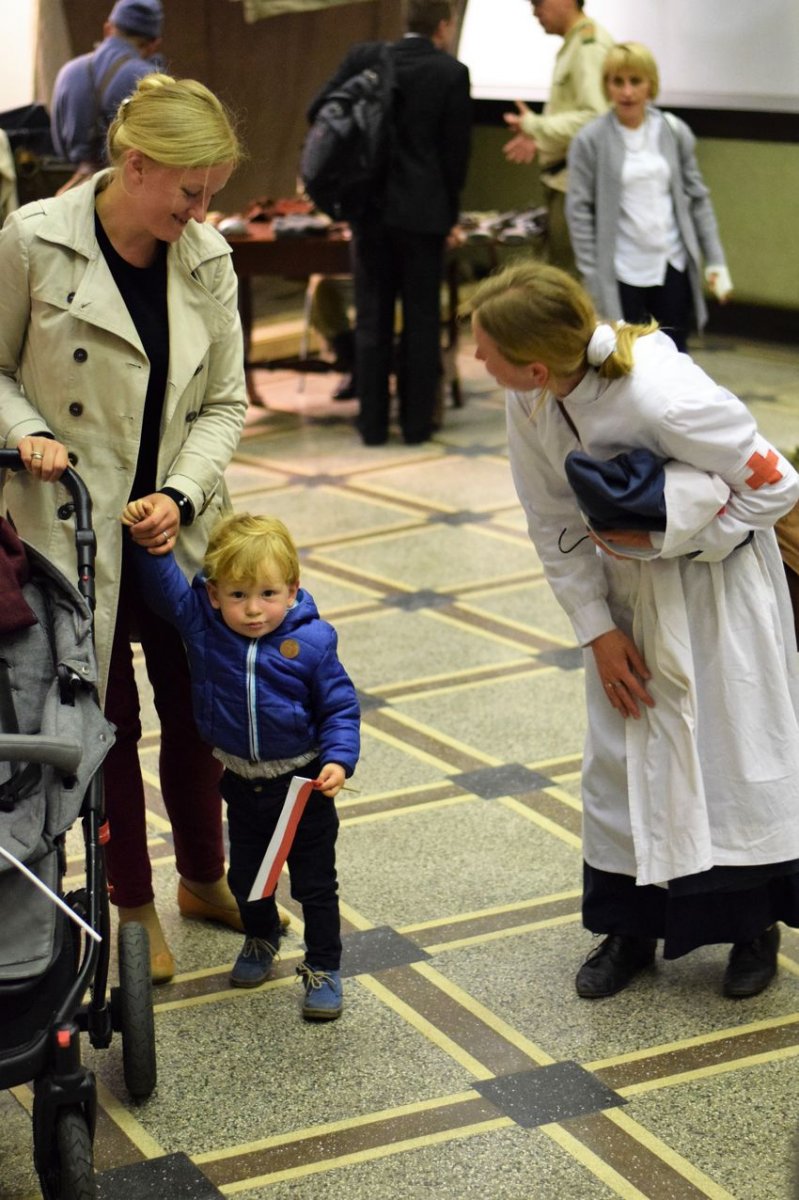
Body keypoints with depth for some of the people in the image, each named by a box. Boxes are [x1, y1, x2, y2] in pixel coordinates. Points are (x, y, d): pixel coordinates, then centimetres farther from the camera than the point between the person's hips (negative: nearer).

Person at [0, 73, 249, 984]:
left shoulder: (206, 259, -3)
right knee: (105, 720, 9)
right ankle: (131, 903, 27)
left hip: (175, 529, 4)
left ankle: (203, 877, 37)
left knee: (196, 710, 14)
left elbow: (224, 402, 2)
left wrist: (183, 492, -13)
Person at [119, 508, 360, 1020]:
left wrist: (339, 760, -25)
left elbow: (340, 708, -13)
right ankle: (261, 938, 49)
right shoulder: (201, 623, -14)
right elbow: (163, 582, -13)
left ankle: (324, 966, 27)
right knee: (246, 876, 22)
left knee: (316, 882, 10)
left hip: (303, 782, -3)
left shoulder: (312, 641, -21)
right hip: (242, 781, 3)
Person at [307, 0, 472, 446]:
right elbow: (457, 150, -4)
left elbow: (319, 111, 1)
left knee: (373, 317, 9)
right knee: (421, 318, 7)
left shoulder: (365, 58, 0)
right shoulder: (452, 73, -7)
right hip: (424, 211, -2)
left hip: (370, 207, 2)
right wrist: (450, 211, 9)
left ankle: (373, 421, 11)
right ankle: (417, 421, 10)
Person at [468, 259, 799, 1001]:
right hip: (627, 587, 5)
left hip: (714, 574, -5)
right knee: (619, 754, 9)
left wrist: (666, 539, -21)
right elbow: (553, 525, -3)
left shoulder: (665, 398, -36)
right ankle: (629, 927, 25)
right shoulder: (529, 402, -18)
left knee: (738, 745, 2)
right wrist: (598, 630, -6)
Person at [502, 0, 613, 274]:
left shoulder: (591, 46, -16)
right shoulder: (572, 45, 15)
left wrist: (534, 126, -16)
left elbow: (595, 119, -24)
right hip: (564, 180, 10)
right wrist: (540, 139, 10)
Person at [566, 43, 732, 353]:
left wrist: (715, 259, 3)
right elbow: (579, 211, -5)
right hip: (622, 272, -2)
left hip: (673, 266, 2)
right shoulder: (590, 140, -6)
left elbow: (697, 198, 8)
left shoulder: (675, 132, 2)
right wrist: (592, 278, -9)